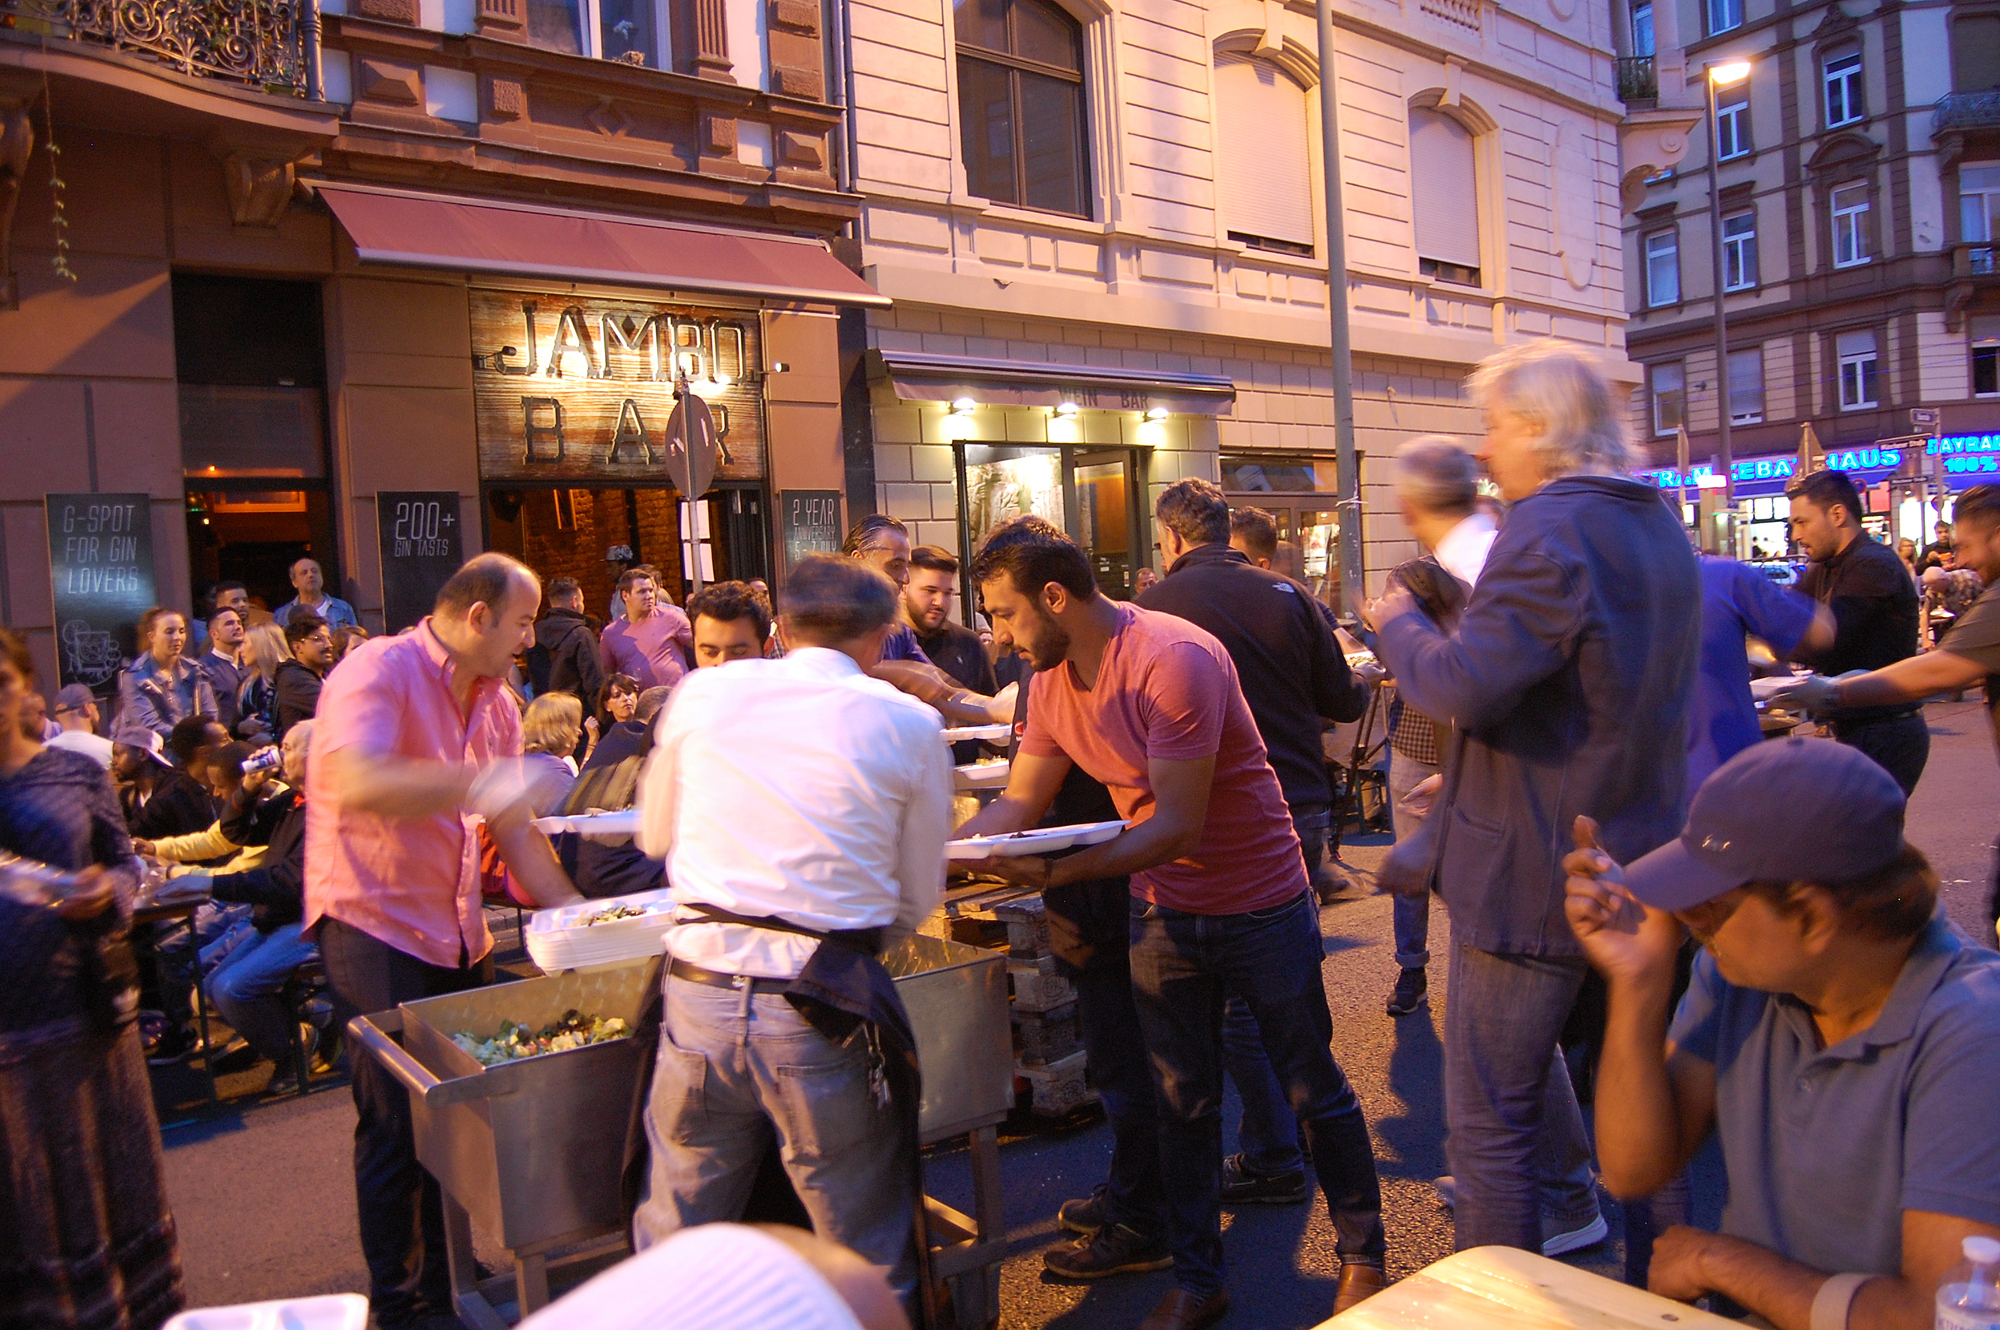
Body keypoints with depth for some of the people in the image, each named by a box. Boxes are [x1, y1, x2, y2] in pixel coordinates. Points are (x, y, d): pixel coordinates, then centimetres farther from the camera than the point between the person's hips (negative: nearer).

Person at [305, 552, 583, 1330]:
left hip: (457, 931, 7)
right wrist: (478, 783, -34)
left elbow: (512, 827, 14)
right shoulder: (380, 670, -14)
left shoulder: (496, 704, 10)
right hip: (373, 922, -7)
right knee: (397, 1125, 0)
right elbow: (357, 785, -31)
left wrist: (574, 914, 11)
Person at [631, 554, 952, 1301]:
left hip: (699, 993, 3)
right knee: (867, 1263, 17)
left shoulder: (703, 693, 6)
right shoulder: (910, 723, 0)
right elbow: (917, 902, 6)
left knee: (673, 1249, 21)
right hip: (825, 1012, -2)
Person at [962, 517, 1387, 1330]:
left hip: (1260, 906, -6)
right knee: (1182, 1102, 14)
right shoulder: (1051, 678, -4)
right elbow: (1017, 803, 0)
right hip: (1162, 913, 6)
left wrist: (1056, 874, -36)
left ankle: (1363, 1258, 32)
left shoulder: (1175, 659, -28)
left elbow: (1178, 825, -30)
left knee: (1314, 1091, 10)